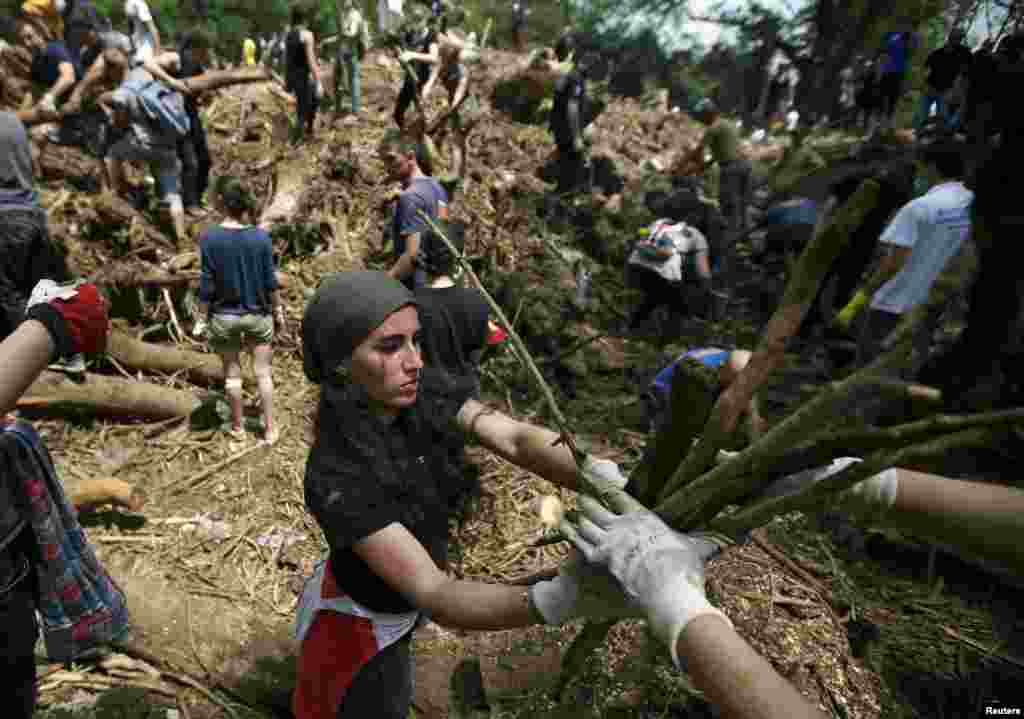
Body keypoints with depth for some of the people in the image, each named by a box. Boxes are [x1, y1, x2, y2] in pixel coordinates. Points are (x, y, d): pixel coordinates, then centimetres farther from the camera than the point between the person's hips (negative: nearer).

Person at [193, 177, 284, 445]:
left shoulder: (209, 238, -12)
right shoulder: (261, 236, -10)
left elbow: (207, 285, -10)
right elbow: (270, 281, -6)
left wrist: (201, 319, 1)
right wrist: (278, 311, 7)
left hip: (224, 317, 0)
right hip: (258, 315, 1)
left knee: (232, 373, 15)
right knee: (262, 372, 10)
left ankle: (237, 427, 29)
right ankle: (270, 429, 17)